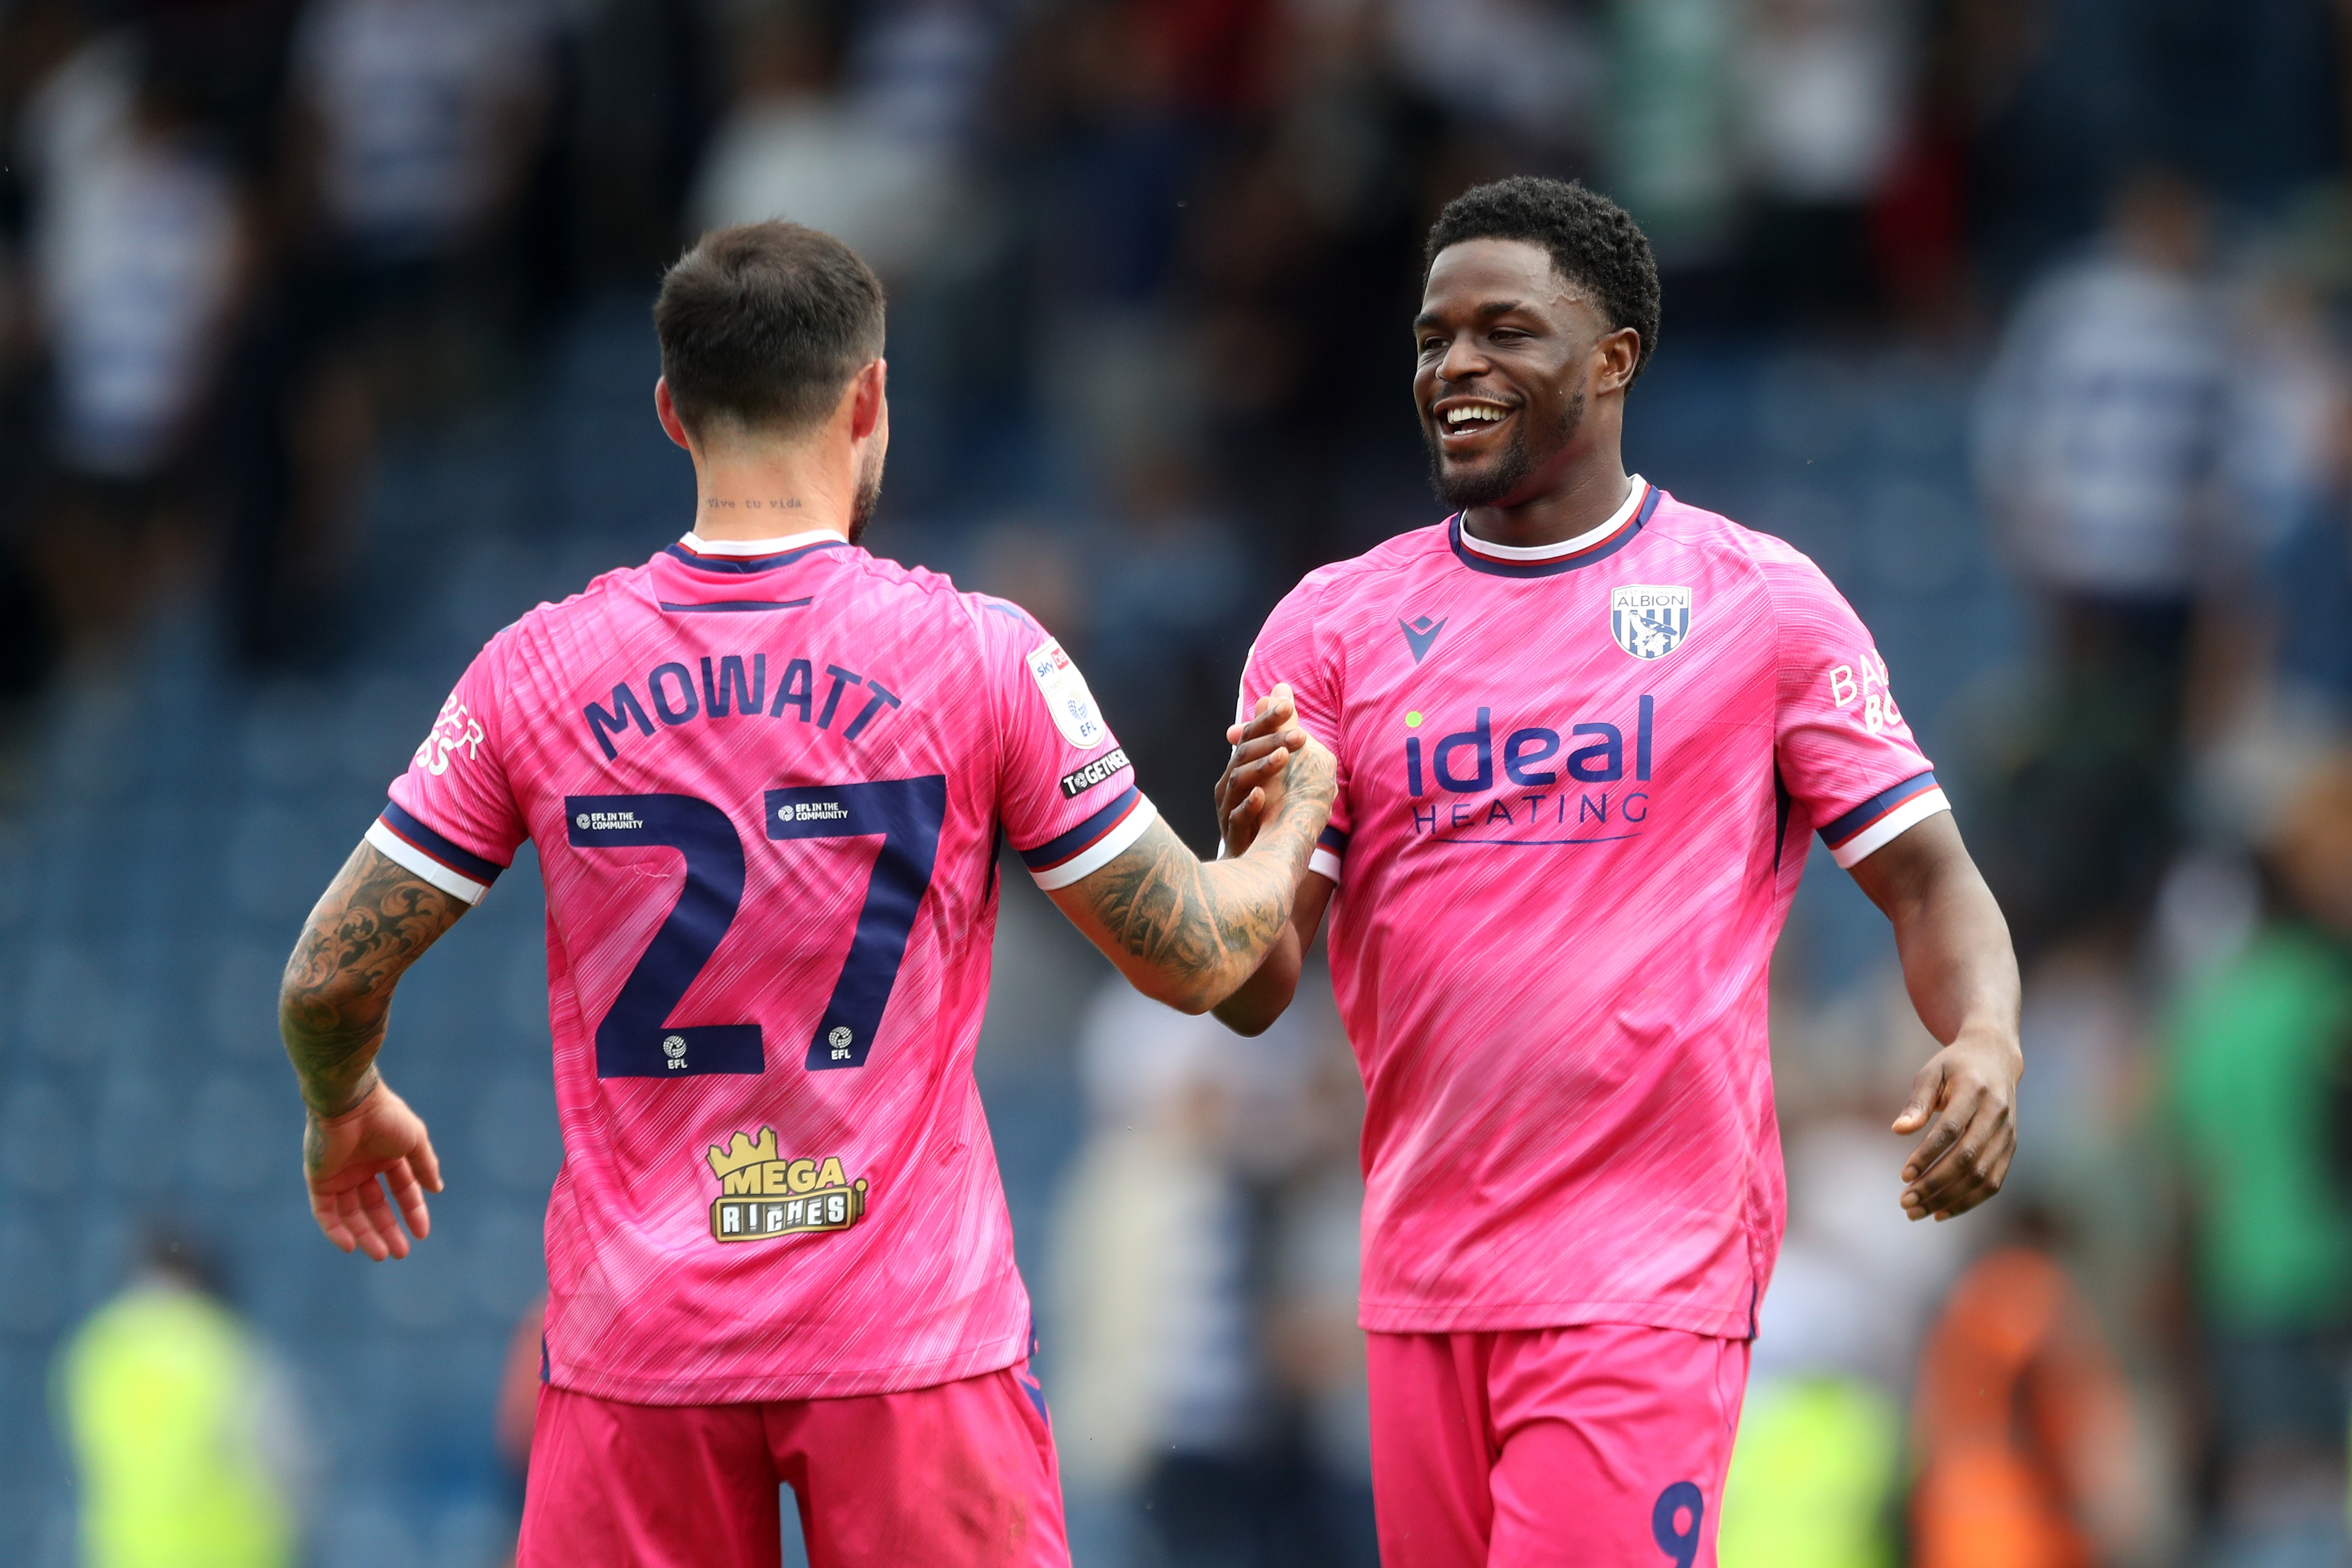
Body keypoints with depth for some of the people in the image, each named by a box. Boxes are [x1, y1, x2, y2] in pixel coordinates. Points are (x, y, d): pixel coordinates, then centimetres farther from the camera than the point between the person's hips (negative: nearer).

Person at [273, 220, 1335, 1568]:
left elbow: (331, 978, 3)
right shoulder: (982, 658, -5)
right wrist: (1299, 818, 21)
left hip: (637, 1345, 2)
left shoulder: (538, 673, -1)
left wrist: (345, 1113, 26)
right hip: (916, 1333, -2)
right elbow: (1196, 961, 0)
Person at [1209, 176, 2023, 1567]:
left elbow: (1925, 877, 2)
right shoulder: (1335, 626, 7)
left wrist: (1986, 1039, -19)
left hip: (1650, 1277, -4)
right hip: (1424, 1274, 4)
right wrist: (1253, 850, -20)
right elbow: (1253, 995, 3)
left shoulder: (1762, 603, 1)